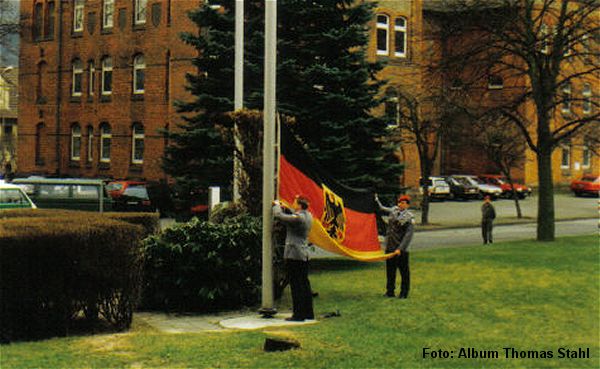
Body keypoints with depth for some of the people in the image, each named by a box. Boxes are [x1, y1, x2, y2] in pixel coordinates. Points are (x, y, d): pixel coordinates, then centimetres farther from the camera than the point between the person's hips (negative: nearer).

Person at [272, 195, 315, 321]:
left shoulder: (298, 218, -19)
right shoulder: (308, 215, 8)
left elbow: (279, 215, -14)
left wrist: (276, 206, 5)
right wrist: (284, 208, 16)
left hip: (293, 255, -9)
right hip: (304, 254, 9)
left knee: (296, 285, -5)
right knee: (305, 284, 14)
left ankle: (298, 314, -3)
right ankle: (308, 312, 20)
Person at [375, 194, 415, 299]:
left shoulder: (409, 217, -8)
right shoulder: (393, 210, 8)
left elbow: (408, 235, -15)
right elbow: (381, 208, 29)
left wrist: (400, 249, -22)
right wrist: (376, 199, 31)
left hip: (401, 249, -5)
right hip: (389, 247, 5)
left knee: (404, 271, 4)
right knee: (390, 270, 11)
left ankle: (404, 293, 12)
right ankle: (390, 292, 20)